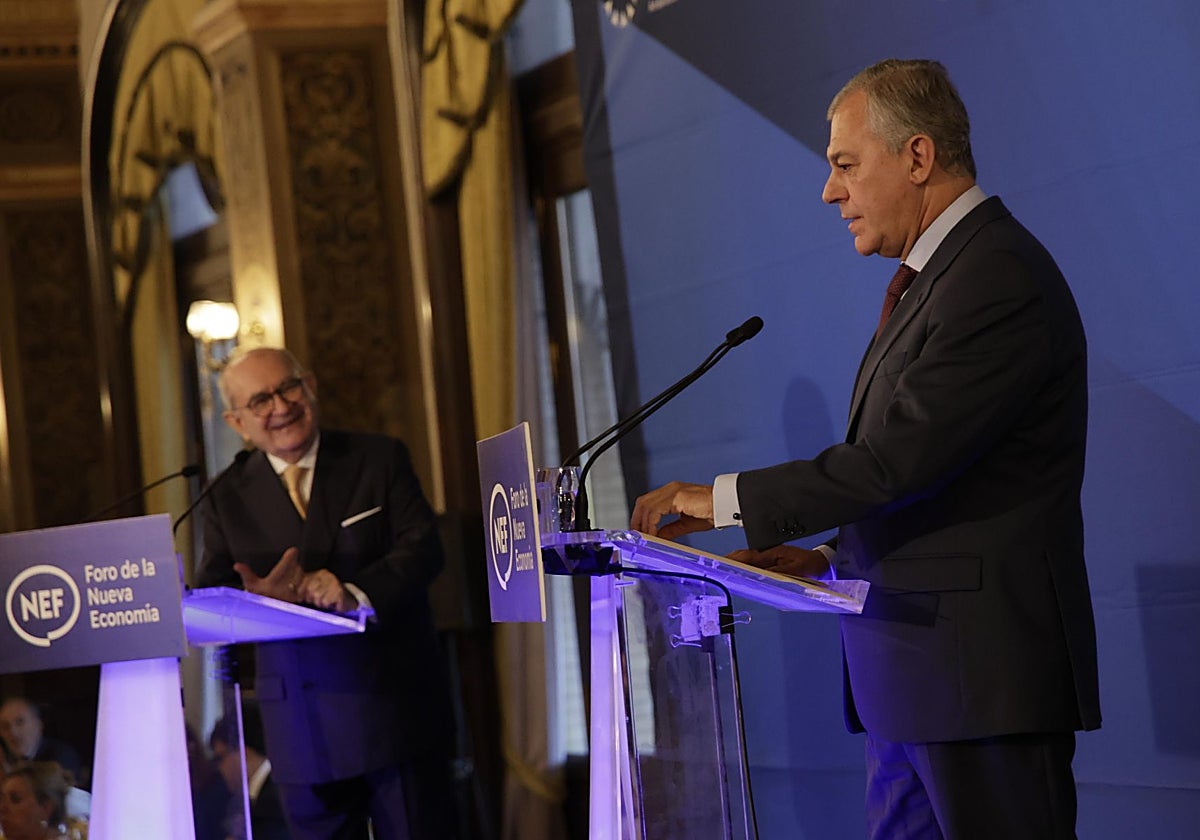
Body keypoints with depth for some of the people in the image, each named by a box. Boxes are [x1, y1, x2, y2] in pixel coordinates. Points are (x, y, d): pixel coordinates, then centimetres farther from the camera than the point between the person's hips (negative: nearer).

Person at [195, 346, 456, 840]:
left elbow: (422, 549, -5)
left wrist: (358, 593, -24)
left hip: (396, 705, -1)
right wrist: (258, 597, -22)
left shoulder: (380, 459, 5)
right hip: (303, 725, 1)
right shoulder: (227, 498, 8)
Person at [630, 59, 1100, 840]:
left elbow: (898, 458, -21)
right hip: (913, 684, 10)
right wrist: (830, 560, 10)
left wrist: (726, 498, -13)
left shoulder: (1000, 278, -14)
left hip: (982, 676, -10)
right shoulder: (943, 276, 19)